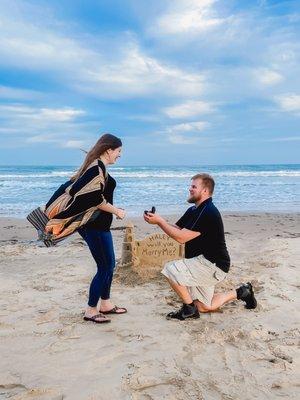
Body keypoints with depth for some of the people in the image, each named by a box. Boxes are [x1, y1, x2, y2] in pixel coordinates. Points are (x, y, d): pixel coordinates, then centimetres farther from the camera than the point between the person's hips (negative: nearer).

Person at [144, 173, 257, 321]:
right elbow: (176, 229, 7)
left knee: (171, 269, -23)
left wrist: (159, 221, -22)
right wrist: (158, 220, -9)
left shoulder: (209, 213, -23)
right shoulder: (192, 211, 9)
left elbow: (181, 237, -27)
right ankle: (241, 292, 33)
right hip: (204, 264, 10)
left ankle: (189, 308, -6)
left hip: (213, 265, -10)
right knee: (204, 307, 19)